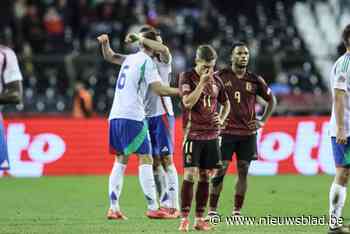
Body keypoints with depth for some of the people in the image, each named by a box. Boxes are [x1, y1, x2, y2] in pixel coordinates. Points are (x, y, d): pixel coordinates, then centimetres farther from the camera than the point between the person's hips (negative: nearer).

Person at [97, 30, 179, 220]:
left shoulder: (130, 59, 19)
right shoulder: (147, 62, -4)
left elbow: (109, 56, 35)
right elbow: (158, 89, -11)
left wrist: (105, 43, 19)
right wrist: (180, 91, -1)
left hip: (115, 116, 8)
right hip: (132, 116, -8)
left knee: (121, 160, 10)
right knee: (145, 159, -6)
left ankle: (113, 208, 4)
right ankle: (152, 208, -11)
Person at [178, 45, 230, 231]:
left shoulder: (216, 80, 10)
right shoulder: (187, 77, -4)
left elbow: (226, 104, 23)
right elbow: (188, 102, -18)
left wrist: (221, 119, 5)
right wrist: (202, 82, -19)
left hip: (212, 135, 5)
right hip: (193, 134, -5)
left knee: (205, 176, 6)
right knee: (190, 175, -11)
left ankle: (199, 219, 11)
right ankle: (184, 219, -7)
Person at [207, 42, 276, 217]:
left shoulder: (254, 80, 6)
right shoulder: (221, 76, -2)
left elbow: (271, 100, 19)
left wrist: (262, 121, 10)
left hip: (248, 132, 3)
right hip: (226, 131, -3)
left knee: (243, 171, 3)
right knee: (220, 170, -5)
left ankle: (237, 210, 10)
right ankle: (212, 210, 1)